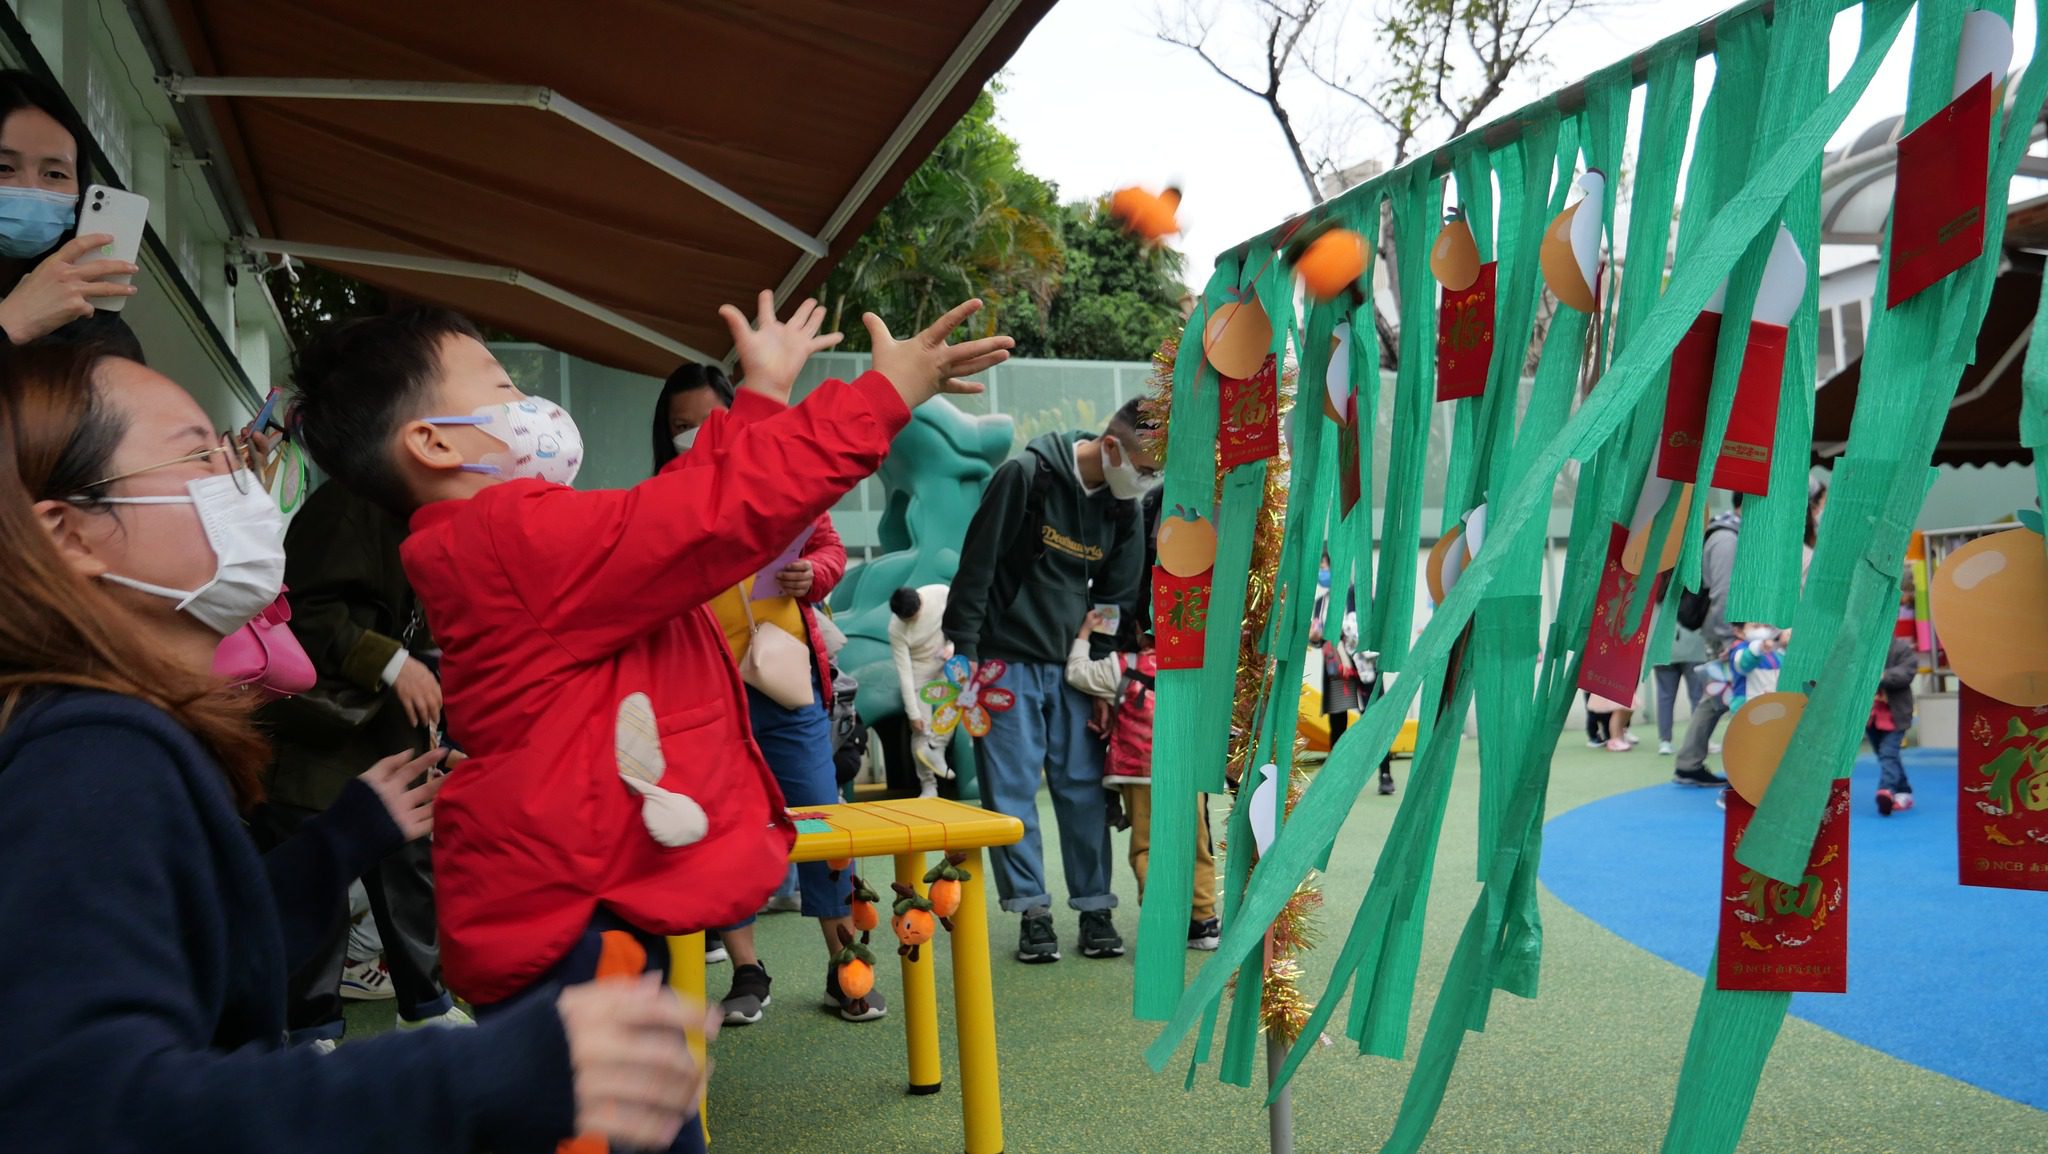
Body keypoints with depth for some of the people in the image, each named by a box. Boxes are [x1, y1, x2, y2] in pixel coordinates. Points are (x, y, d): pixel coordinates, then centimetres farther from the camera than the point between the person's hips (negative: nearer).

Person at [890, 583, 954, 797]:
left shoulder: (941, 593, -24)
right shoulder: (896, 630, -27)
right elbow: (904, 672, -23)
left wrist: (952, 645, -22)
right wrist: (913, 713, -21)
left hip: (946, 659, 2)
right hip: (919, 669, -2)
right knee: (921, 730, -6)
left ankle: (936, 748, -18)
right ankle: (928, 786, 8)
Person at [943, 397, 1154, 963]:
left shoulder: (1121, 504, 4)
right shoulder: (1025, 476, -14)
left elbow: (1116, 597, 10)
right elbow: (976, 567, -12)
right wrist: (964, 654, -13)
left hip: (1072, 664, 5)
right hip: (1007, 661, -5)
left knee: (1084, 786, 5)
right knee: (1012, 789, -2)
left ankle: (1095, 908, 15)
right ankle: (1032, 911, 8)